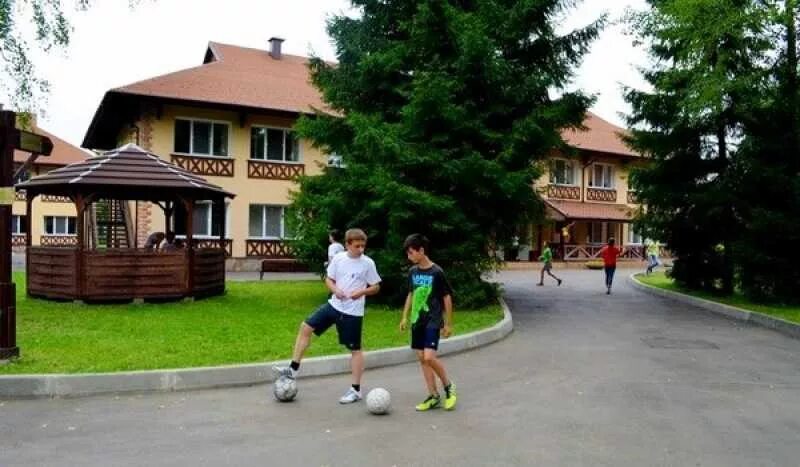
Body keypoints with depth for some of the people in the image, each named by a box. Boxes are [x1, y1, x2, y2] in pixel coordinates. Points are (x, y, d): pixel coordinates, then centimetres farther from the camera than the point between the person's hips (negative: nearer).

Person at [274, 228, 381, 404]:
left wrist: (361, 292, -20)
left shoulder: (368, 263, -9)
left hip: (353, 312, -4)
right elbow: (329, 279, 10)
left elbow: (376, 287, -2)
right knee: (306, 326, -1)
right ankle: (293, 368, 9)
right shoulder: (338, 259, 0)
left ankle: (356, 390, 14)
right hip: (334, 305, 4)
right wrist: (335, 290, -11)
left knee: (355, 349, 3)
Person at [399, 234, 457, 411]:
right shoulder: (412, 272, 5)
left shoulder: (437, 272, -12)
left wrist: (448, 324, -5)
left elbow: (447, 297, -7)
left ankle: (448, 386, 8)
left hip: (433, 321, -6)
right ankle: (434, 396, 15)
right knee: (422, 358, 6)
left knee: (429, 357, -16)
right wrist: (405, 317, 15)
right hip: (416, 321, 7)